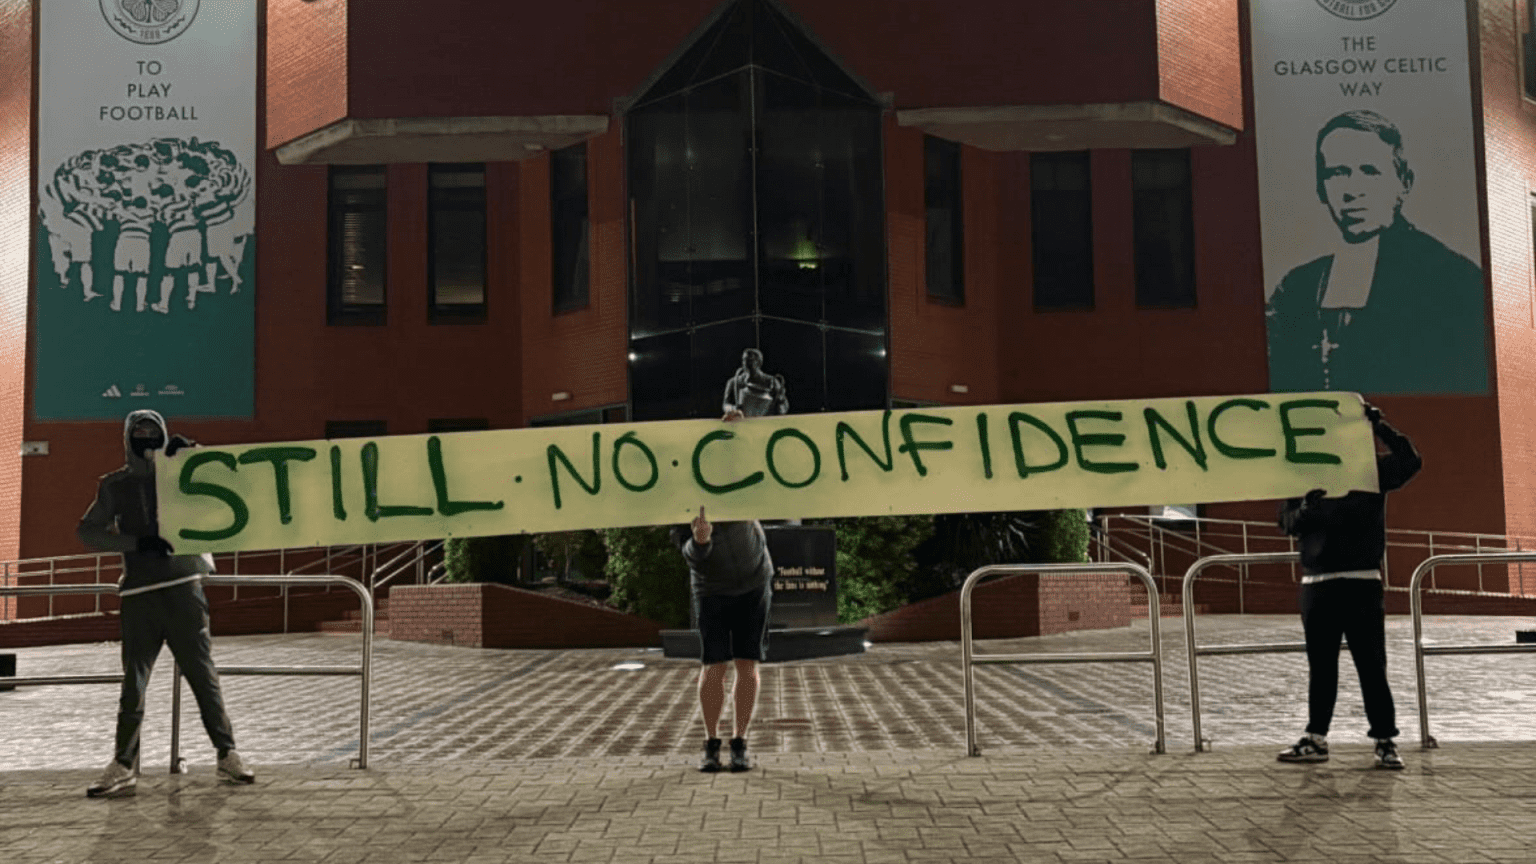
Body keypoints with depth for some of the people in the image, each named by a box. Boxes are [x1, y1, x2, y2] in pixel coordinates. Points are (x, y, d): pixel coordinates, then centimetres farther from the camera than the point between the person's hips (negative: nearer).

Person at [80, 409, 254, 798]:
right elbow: (88, 531, 5)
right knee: (133, 681, 1)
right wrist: (136, 542, -9)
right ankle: (124, 766, 7)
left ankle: (227, 754, 7)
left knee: (203, 674, 1)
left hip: (184, 586, 0)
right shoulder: (116, 484, 9)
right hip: (139, 593, 0)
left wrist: (192, 452, -7)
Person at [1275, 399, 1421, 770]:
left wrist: (1379, 426, -17)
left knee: (1371, 665, -2)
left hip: (1362, 582, -2)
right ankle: (1316, 739, 19)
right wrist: (1305, 510, -19)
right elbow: (1287, 521, 3)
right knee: (1320, 666, 10)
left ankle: (1385, 741, 7)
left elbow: (1411, 461, -11)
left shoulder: (1373, 468, 4)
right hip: (1317, 582, 2)